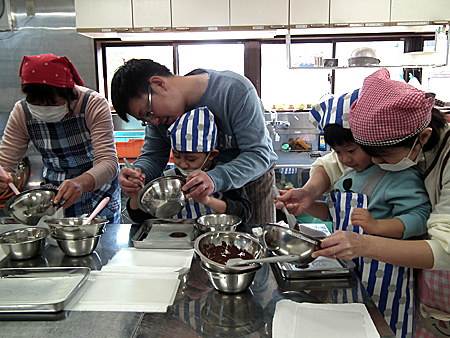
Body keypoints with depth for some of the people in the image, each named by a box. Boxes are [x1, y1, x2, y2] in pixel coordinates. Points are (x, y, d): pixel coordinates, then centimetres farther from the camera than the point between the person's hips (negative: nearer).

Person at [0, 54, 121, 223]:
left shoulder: (94, 104, -23)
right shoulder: (21, 113, -11)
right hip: (53, 193, 3)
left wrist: (81, 183, -53)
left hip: (98, 189, -2)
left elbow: (108, 162, -32)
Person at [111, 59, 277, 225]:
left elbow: (258, 154, -29)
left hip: (253, 172, -3)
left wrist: (216, 179, -46)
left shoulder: (235, 90, -27)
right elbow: (153, 157, -4)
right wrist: (138, 172, -29)